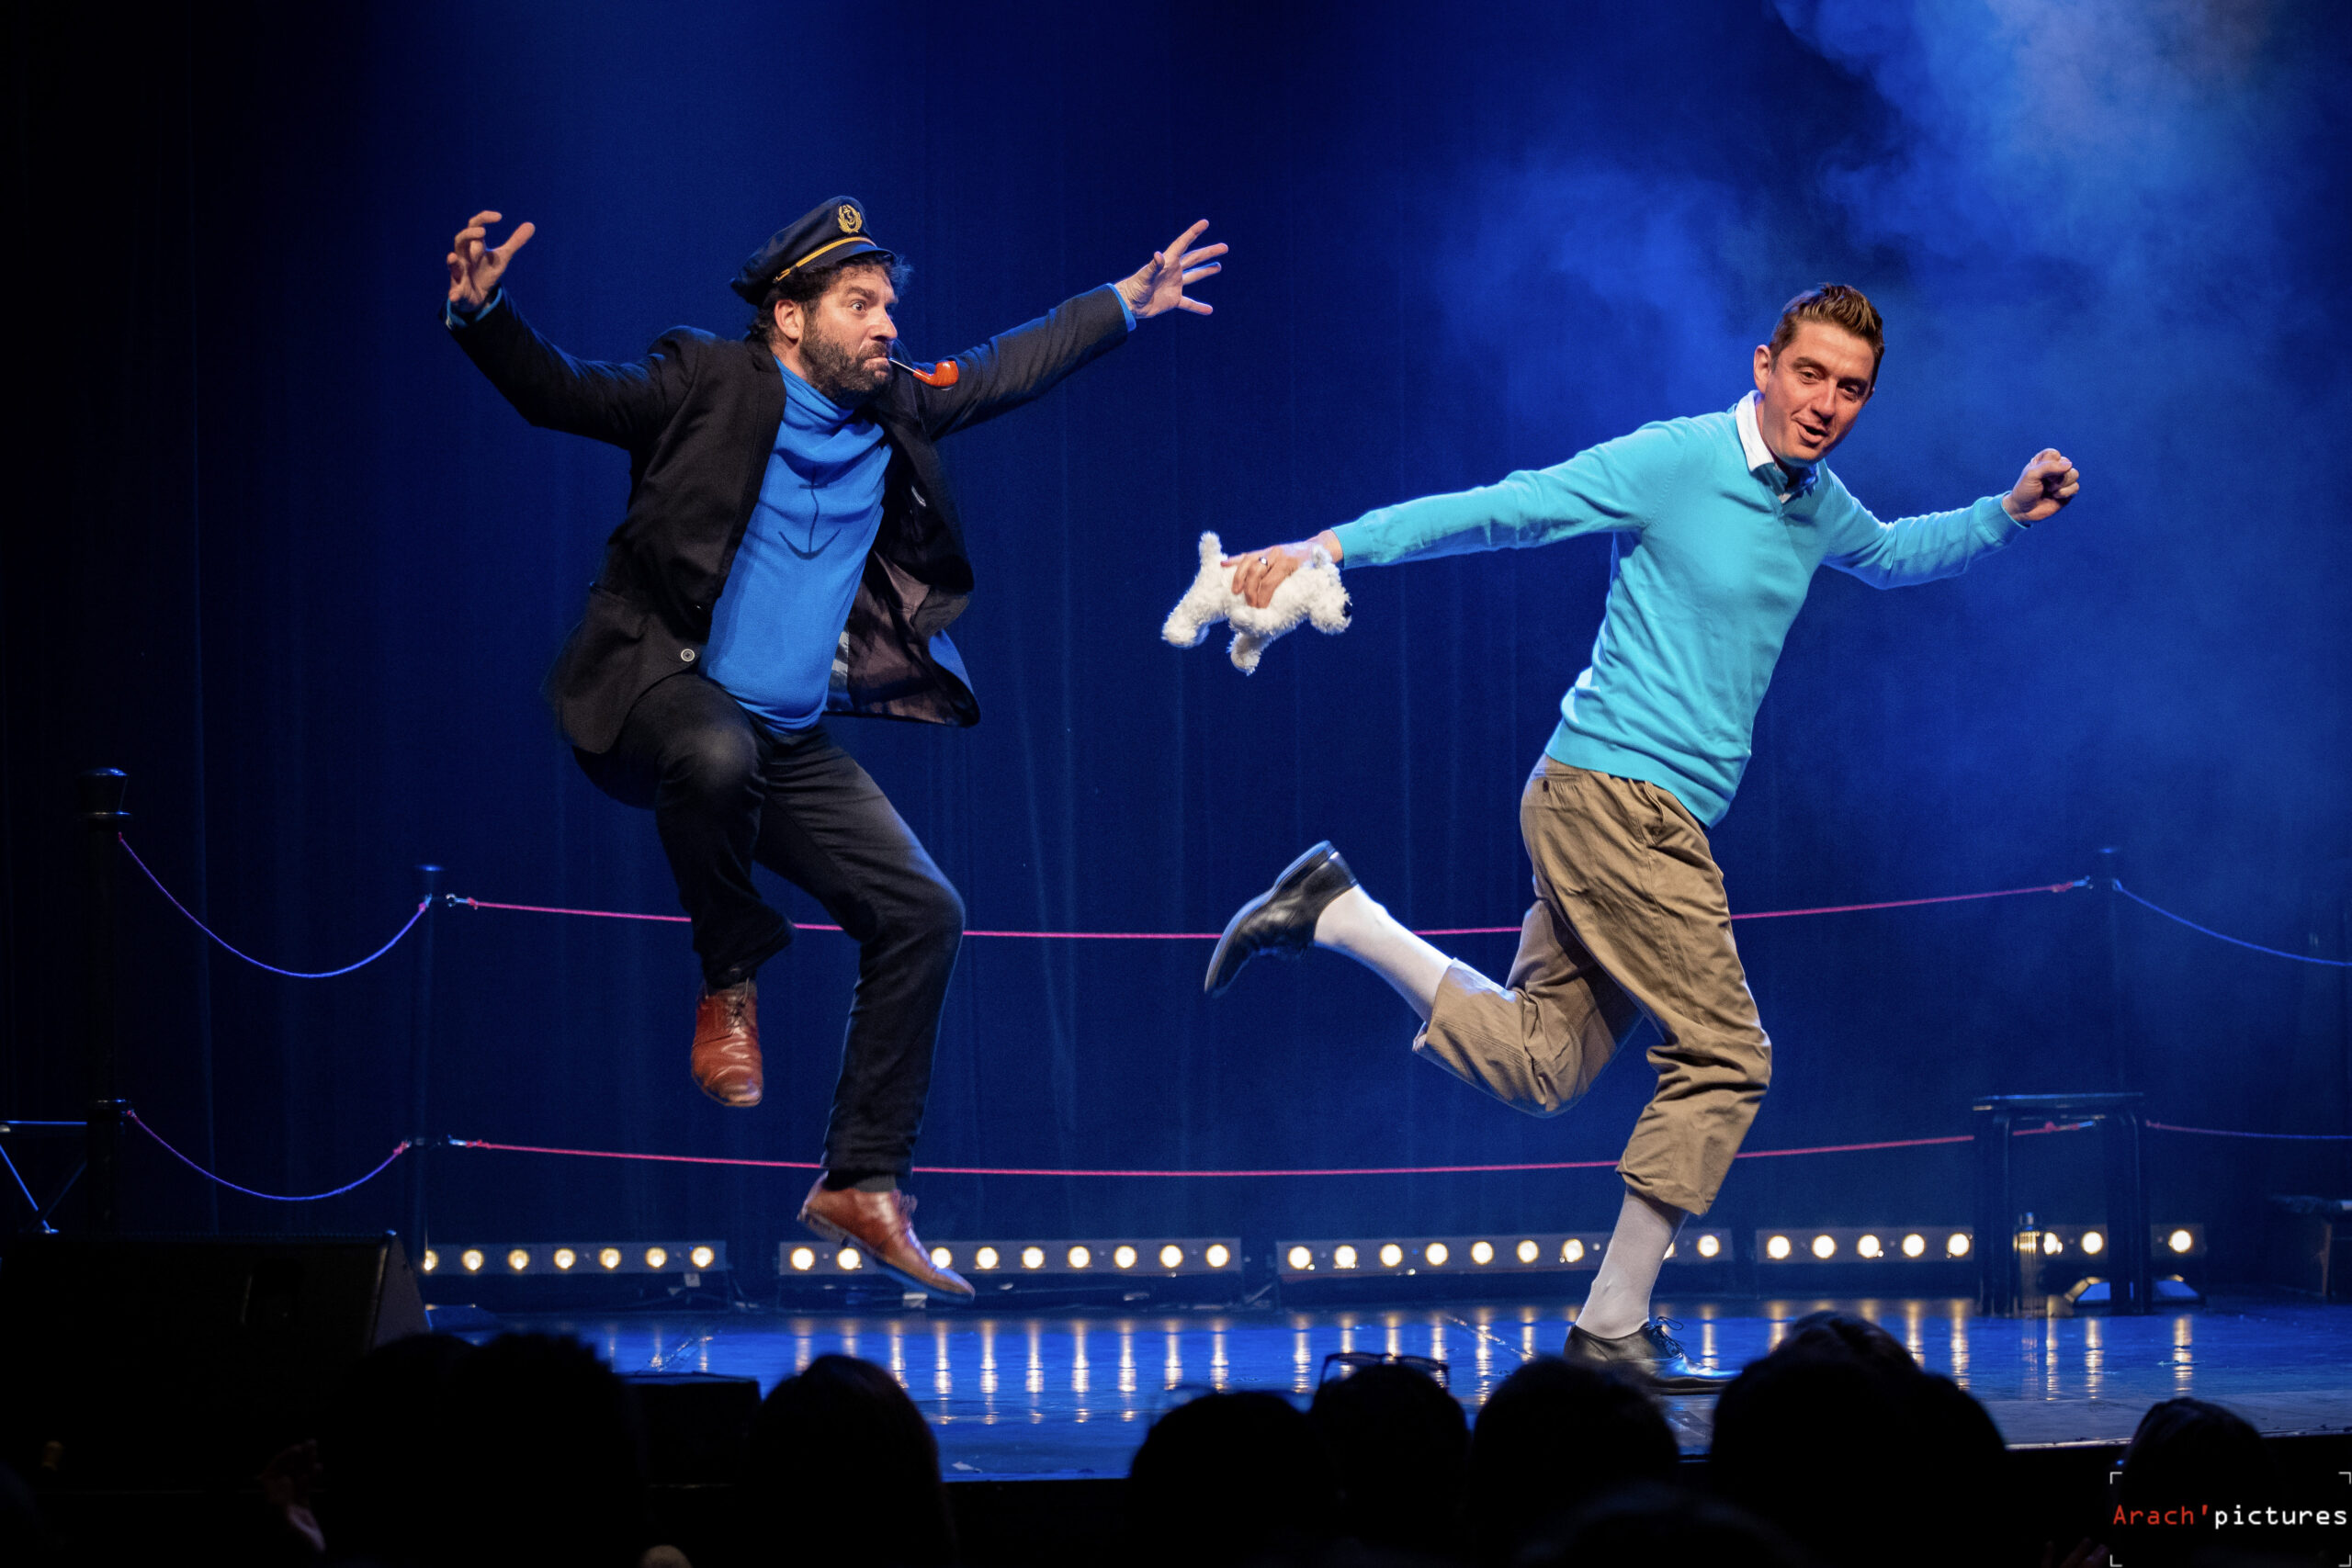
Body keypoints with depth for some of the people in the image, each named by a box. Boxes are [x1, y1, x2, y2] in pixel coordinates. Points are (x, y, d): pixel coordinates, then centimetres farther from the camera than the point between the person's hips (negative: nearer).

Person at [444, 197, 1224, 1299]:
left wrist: (1124, 304, 29)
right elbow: (559, 392, -14)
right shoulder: (707, 383, -8)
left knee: (922, 915, -1)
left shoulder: (892, 410, 10)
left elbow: (1004, 370, 26)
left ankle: (861, 1185, 9)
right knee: (719, 756, -42)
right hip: (661, 694, -7)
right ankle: (729, 987, -13)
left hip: (792, 742, 7)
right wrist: (482, 313, -32)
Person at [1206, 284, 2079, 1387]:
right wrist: (1326, 548, -22)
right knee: (1725, 1057, -7)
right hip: (1617, 796, -9)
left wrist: (2008, 514, 24)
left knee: (1536, 1065, 6)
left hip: (1633, 816, 9)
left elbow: (1889, 556, 38)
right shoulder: (1670, 464, -10)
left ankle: (1338, 915, 11)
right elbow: (1495, 512, -15)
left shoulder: (1815, 504, 15)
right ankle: (1614, 1330, 0)